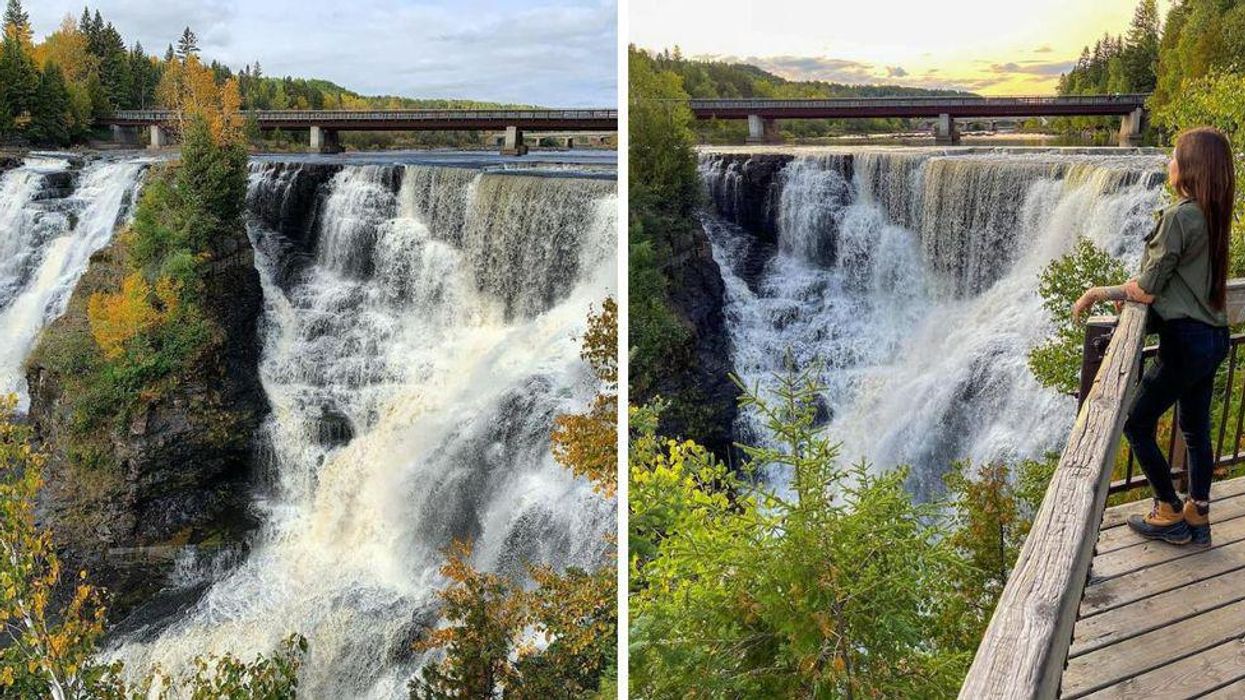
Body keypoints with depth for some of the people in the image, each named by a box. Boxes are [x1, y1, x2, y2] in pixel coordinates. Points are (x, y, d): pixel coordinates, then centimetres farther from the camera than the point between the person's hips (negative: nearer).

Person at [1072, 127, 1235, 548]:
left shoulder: (1179, 216, -19)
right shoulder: (1213, 215, 8)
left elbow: (1147, 290, -16)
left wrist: (1101, 293, -2)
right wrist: (1127, 291, 8)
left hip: (1185, 340, -9)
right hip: (1214, 336, 9)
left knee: (1137, 424, 5)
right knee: (1196, 430, 17)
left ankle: (1171, 516, 14)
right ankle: (1197, 520, 25)